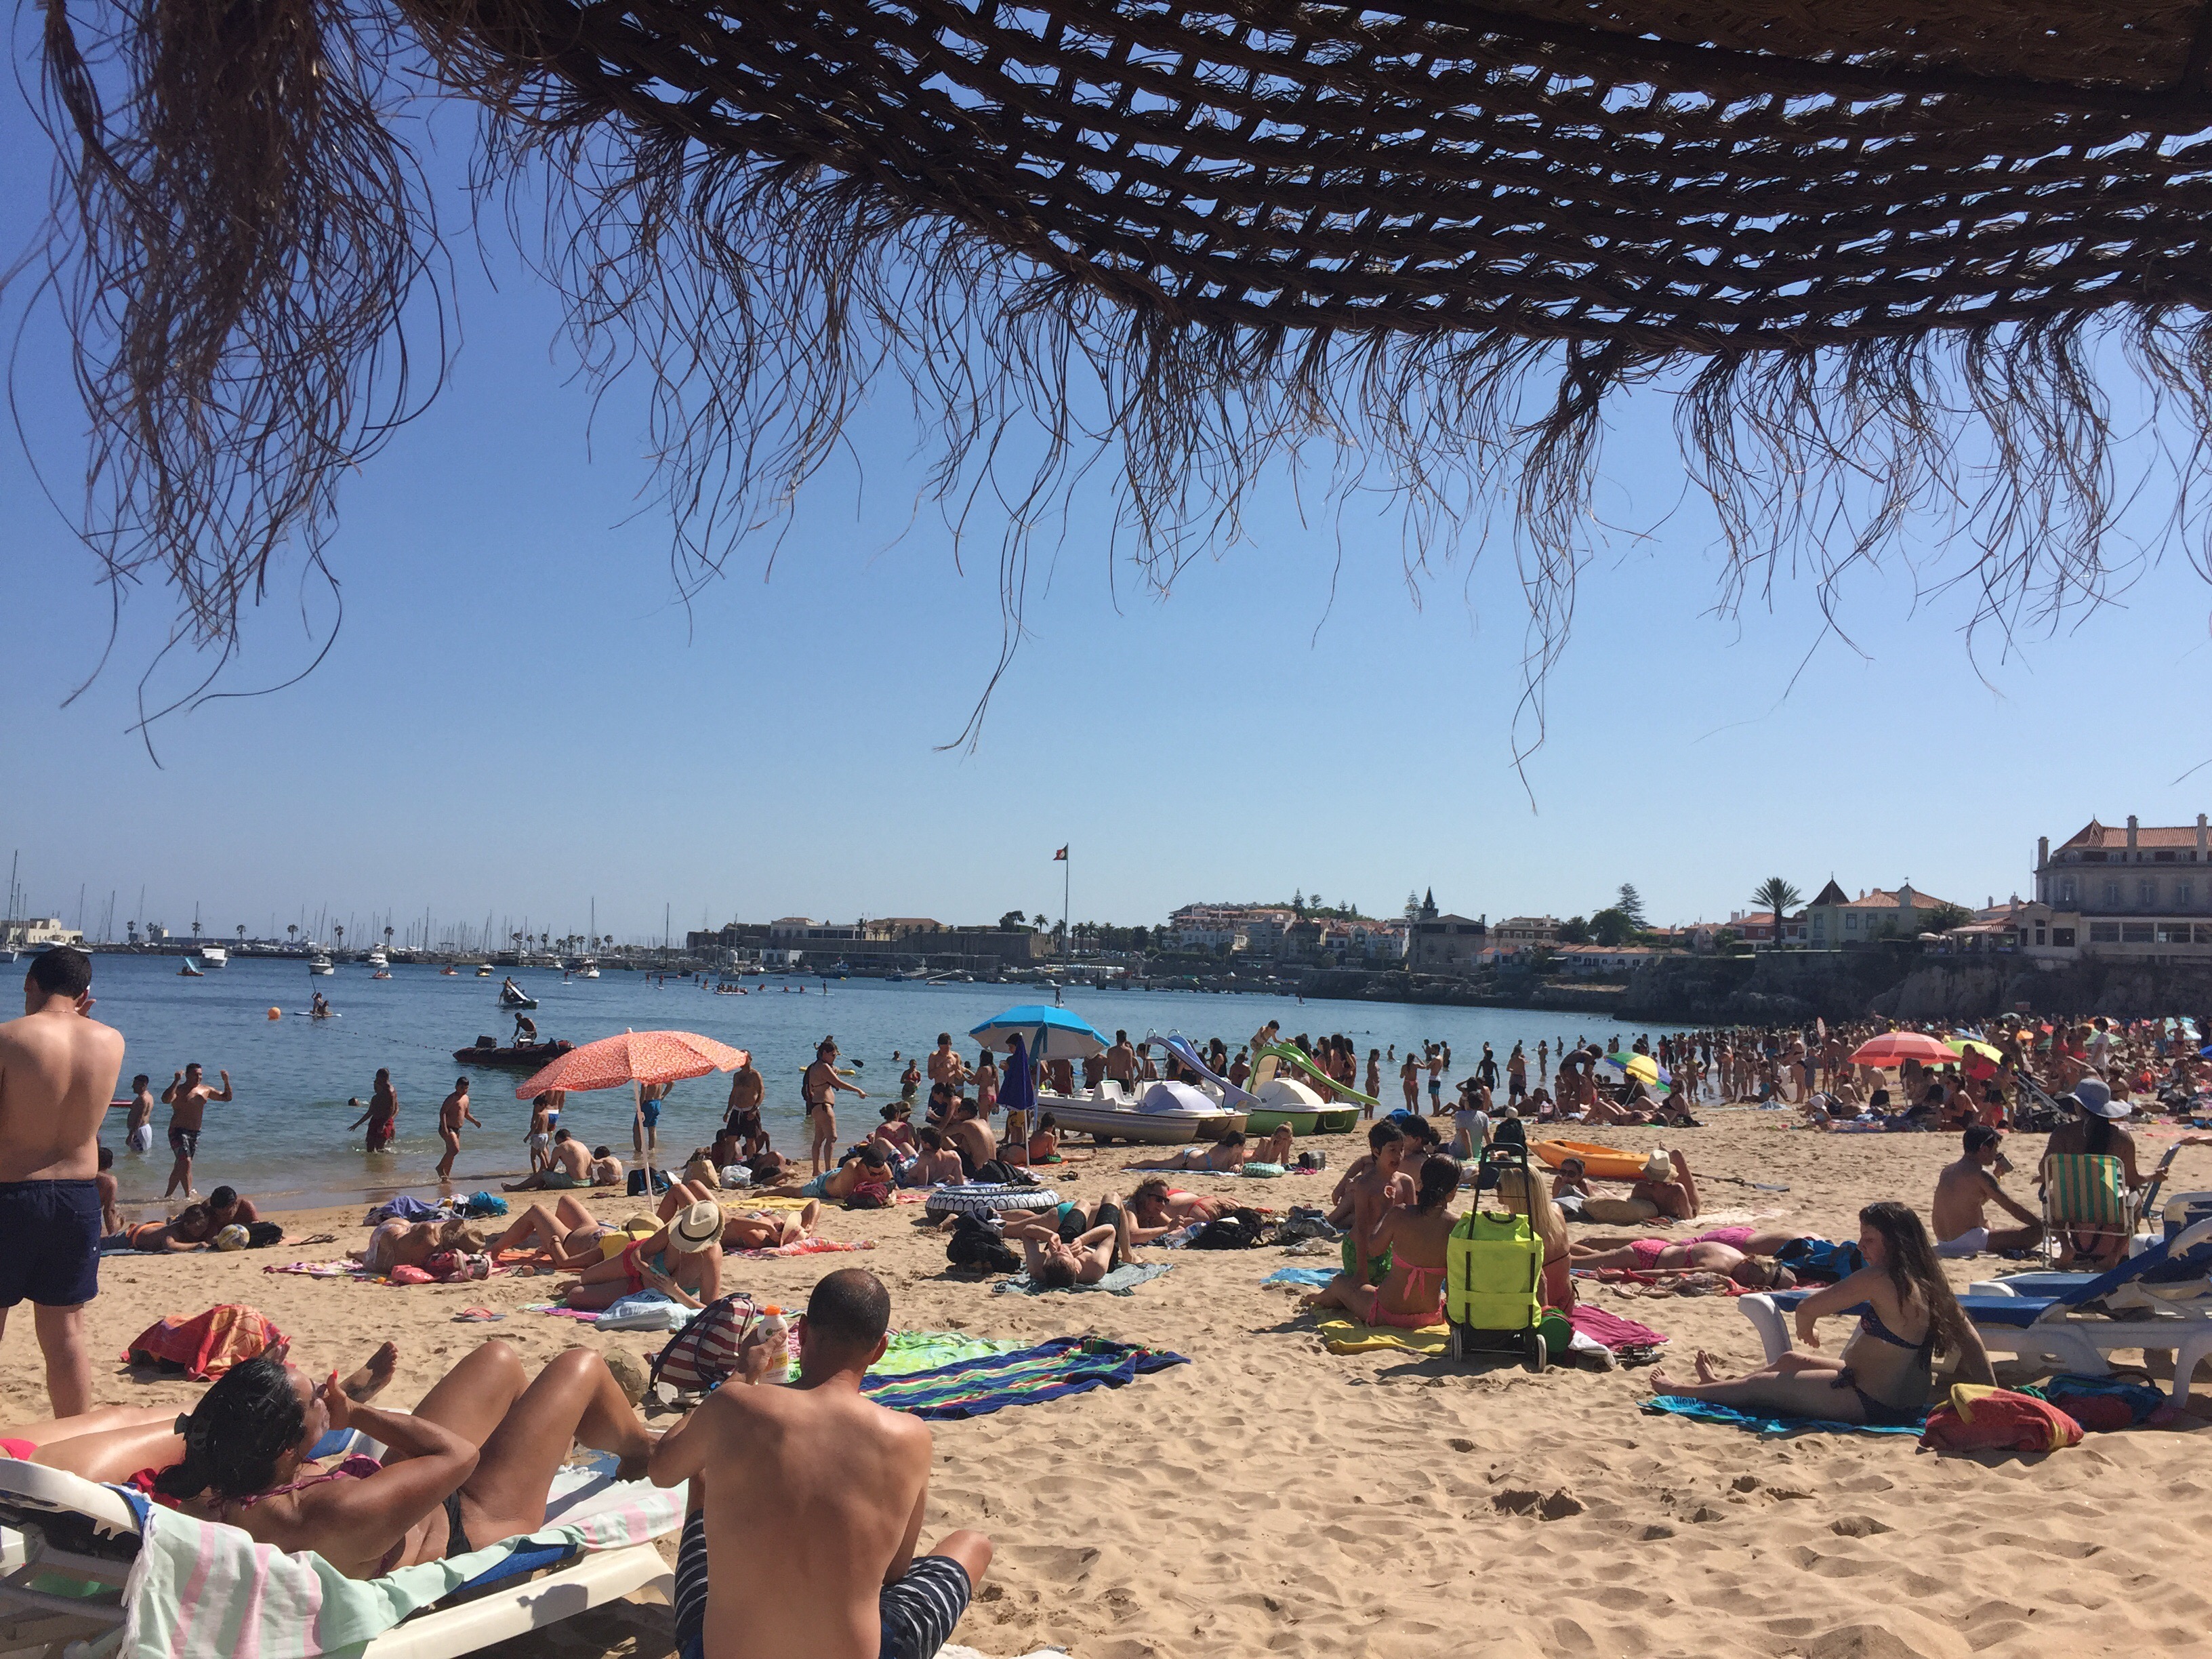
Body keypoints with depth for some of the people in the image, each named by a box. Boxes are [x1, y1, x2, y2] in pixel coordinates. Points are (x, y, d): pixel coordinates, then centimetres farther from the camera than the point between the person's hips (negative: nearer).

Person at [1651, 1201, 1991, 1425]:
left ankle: (1683, 1391, 26)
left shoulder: (1881, 1279, -25)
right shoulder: (1924, 1281, 1)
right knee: (1791, 1361, 24)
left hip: (1872, 1404, -9)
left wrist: (1806, 1329, 2)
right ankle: (1721, 1386, 44)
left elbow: (1807, 1307, -21)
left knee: (1762, 1384, 6)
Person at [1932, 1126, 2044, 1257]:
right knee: (2036, 1232, -10)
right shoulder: (1980, 1174, -14)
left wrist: (1995, 1175, 21)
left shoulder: (1948, 1170, 11)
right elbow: (2013, 1208, -13)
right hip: (1966, 1241, -9)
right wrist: (2043, 1224, -5)